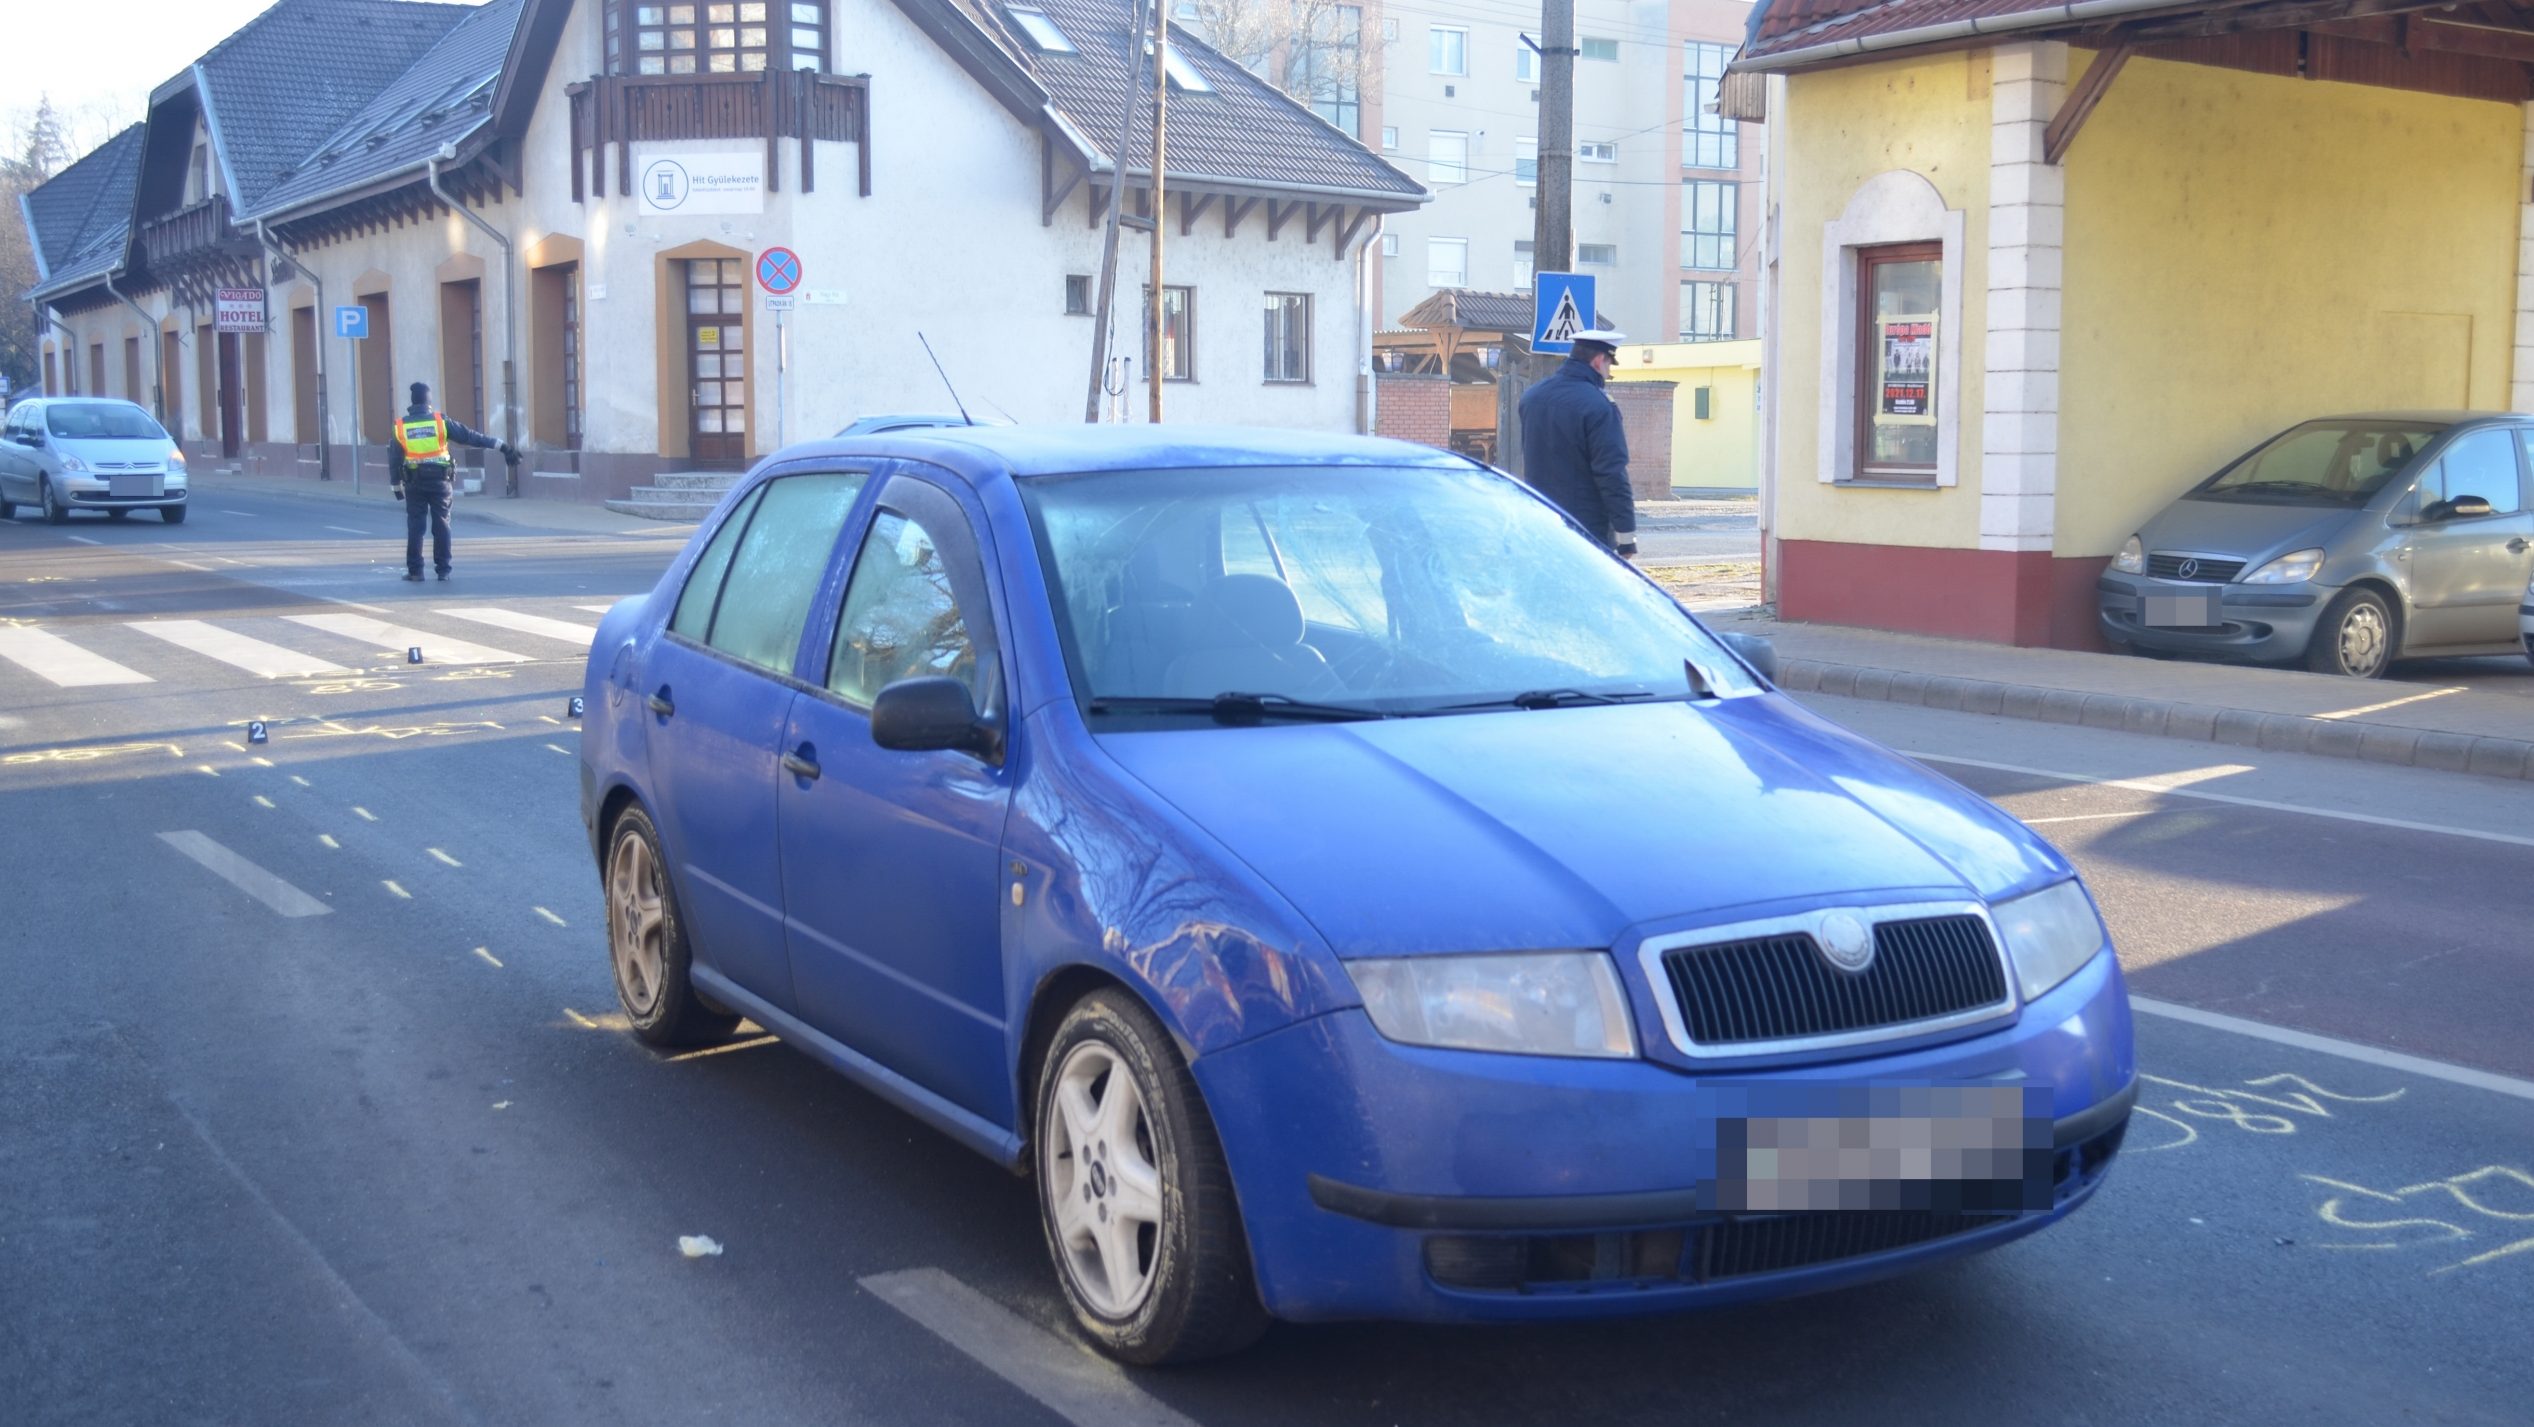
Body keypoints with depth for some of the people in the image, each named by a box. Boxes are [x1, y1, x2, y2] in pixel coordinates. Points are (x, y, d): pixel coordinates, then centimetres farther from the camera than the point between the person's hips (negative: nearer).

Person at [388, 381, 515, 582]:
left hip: (414, 484, 0)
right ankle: (443, 570, 6)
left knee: (415, 527, 4)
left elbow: (394, 460, 4)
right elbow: (470, 435, -4)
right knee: (441, 525, 6)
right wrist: (501, 446, -2)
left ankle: (415, 571, 3)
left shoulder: (401, 427, 1)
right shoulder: (440, 421, -3)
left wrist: (395, 486, 14)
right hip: (439, 481, 0)